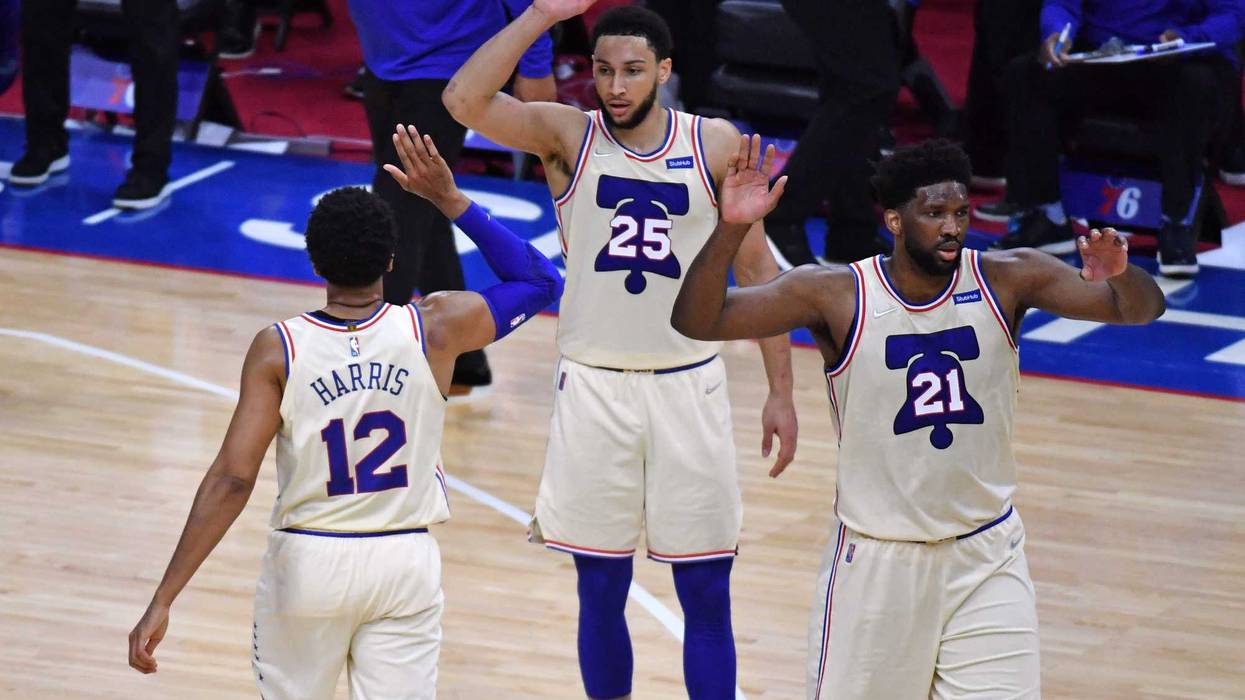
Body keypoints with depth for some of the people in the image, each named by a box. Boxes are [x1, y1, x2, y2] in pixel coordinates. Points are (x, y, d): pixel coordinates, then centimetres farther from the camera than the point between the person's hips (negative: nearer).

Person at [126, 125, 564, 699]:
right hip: (405, 564, 1)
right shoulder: (433, 330, -8)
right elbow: (540, 283, 8)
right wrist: (450, 200, 7)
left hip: (309, 561, 0)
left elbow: (233, 479, -16)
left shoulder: (278, 349, -11)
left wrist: (163, 602, -15)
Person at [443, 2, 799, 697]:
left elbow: (757, 268, 6)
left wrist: (781, 392, 3)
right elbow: (465, 100, -19)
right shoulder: (567, 135, -3)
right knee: (601, 588, 7)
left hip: (690, 385, 0)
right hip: (594, 387, 0)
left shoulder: (715, 145, -1)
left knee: (708, 595, 2)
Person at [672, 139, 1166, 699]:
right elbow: (696, 321, -17)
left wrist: (1120, 274, -33)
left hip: (986, 557, 1)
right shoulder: (837, 296, -12)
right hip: (877, 560, -1)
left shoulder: (1006, 280, -7)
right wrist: (731, 230, -34)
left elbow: (1142, 309, -9)